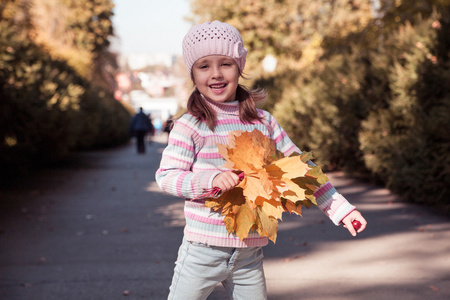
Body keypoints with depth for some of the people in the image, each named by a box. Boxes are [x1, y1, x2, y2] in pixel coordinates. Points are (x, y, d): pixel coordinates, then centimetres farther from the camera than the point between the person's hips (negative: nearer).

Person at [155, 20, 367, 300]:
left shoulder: (263, 122, 3)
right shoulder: (189, 126, -7)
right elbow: (166, 176, -8)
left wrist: (341, 208, 2)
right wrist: (210, 179, -24)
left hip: (250, 253, 3)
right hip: (204, 250, -3)